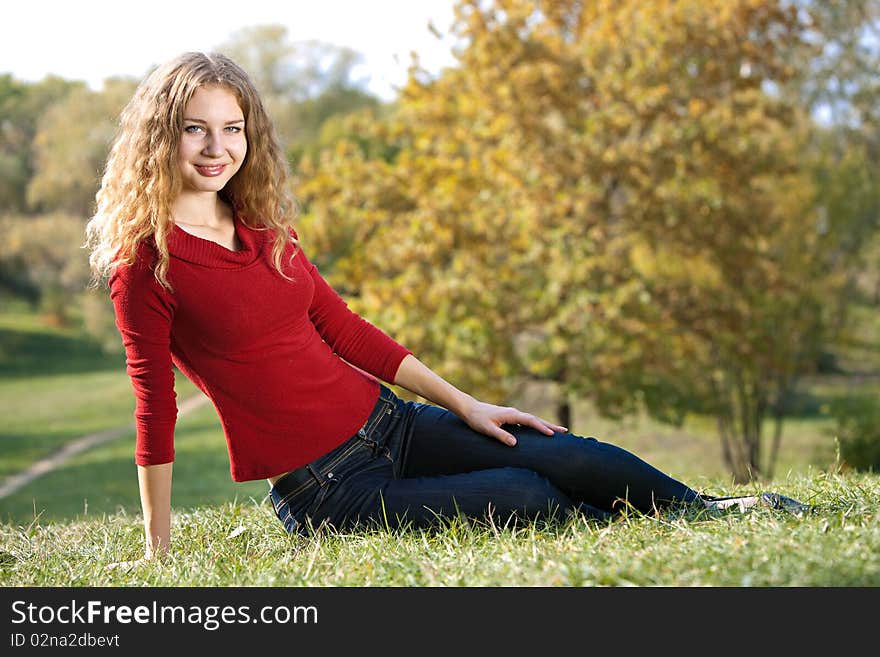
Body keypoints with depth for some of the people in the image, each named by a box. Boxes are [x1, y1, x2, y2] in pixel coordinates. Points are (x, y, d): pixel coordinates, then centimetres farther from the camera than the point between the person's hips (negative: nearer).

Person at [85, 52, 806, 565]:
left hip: (387, 422, 6)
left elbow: (347, 330, 12)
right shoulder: (145, 260, -10)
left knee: (569, 456, -6)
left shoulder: (264, 229, 8)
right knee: (522, 495, -16)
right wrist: (158, 551, -7)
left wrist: (467, 404, 11)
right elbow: (155, 407, -9)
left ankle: (712, 511, 11)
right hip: (322, 491, -5)